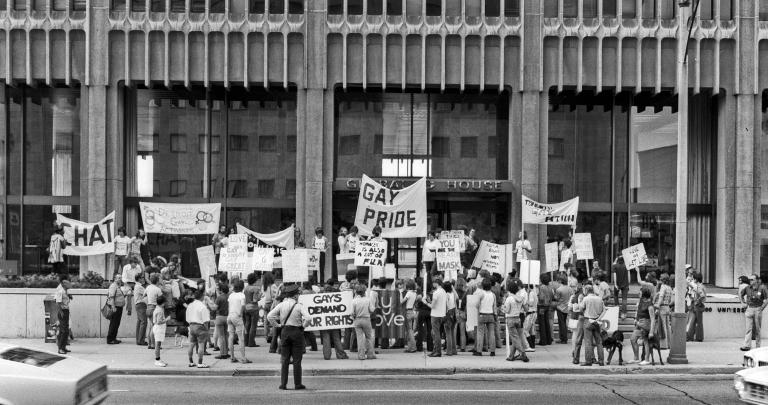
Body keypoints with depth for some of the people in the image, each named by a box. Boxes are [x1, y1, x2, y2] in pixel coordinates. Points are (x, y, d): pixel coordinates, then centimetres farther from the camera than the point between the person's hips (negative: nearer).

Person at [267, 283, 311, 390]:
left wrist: (277, 325, 4)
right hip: (297, 332, -3)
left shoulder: (281, 305, -1)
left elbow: (269, 316, -5)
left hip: (285, 331, 3)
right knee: (297, 360, 5)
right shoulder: (299, 306, -10)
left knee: (284, 359, 10)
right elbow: (307, 318, -22)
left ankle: (283, 383, 8)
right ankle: (298, 384, 7)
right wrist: (303, 325, -5)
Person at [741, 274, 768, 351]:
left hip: (758, 309, -3)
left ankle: (758, 346, 17)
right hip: (749, 309, 3)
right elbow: (741, 296, 20)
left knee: (757, 329, 5)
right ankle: (747, 345, -8)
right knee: (748, 328, -4)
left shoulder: (762, 288, -8)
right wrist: (744, 302, 9)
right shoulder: (747, 288, 4)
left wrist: (761, 308, -8)